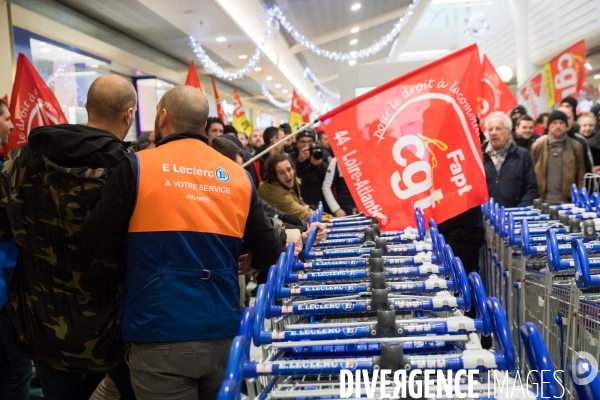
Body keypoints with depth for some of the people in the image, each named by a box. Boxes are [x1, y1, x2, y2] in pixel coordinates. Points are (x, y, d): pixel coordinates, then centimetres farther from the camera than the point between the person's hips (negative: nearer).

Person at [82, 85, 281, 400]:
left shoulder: (137, 167, -7)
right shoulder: (238, 176, 2)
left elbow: (98, 242, -4)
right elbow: (268, 254, 5)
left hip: (160, 336, -3)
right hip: (224, 334, 4)